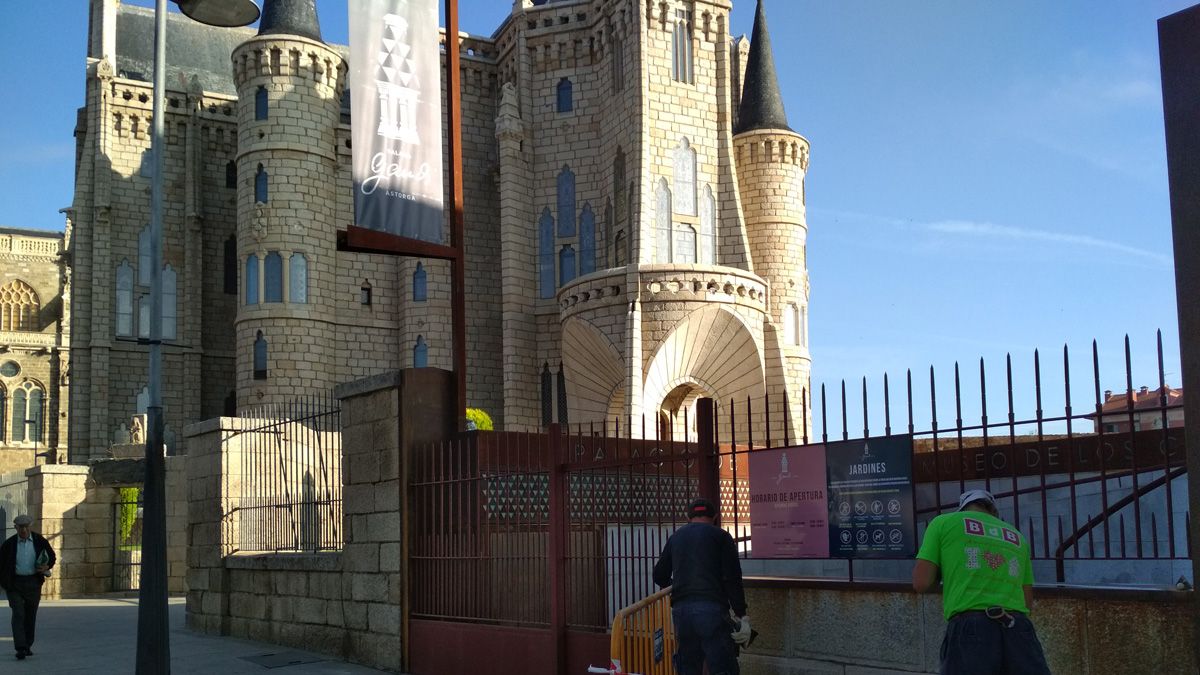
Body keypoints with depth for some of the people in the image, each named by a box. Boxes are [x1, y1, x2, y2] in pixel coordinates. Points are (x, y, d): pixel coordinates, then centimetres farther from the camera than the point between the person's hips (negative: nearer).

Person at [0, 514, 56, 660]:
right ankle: (20, 648, -17)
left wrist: (47, 567, -9)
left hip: (33, 582, 2)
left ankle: (28, 646, 22)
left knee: (30, 615, 9)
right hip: (15, 583, -2)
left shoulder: (39, 541, 0)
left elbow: (52, 557, 11)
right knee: (18, 614, -12)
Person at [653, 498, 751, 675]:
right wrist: (741, 616, -4)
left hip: (681, 610, 5)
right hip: (712, 609, -5)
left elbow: (660, 576, 24)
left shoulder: (676, 537, 19)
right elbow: (732, 578, -5)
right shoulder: (720, 536, 4)